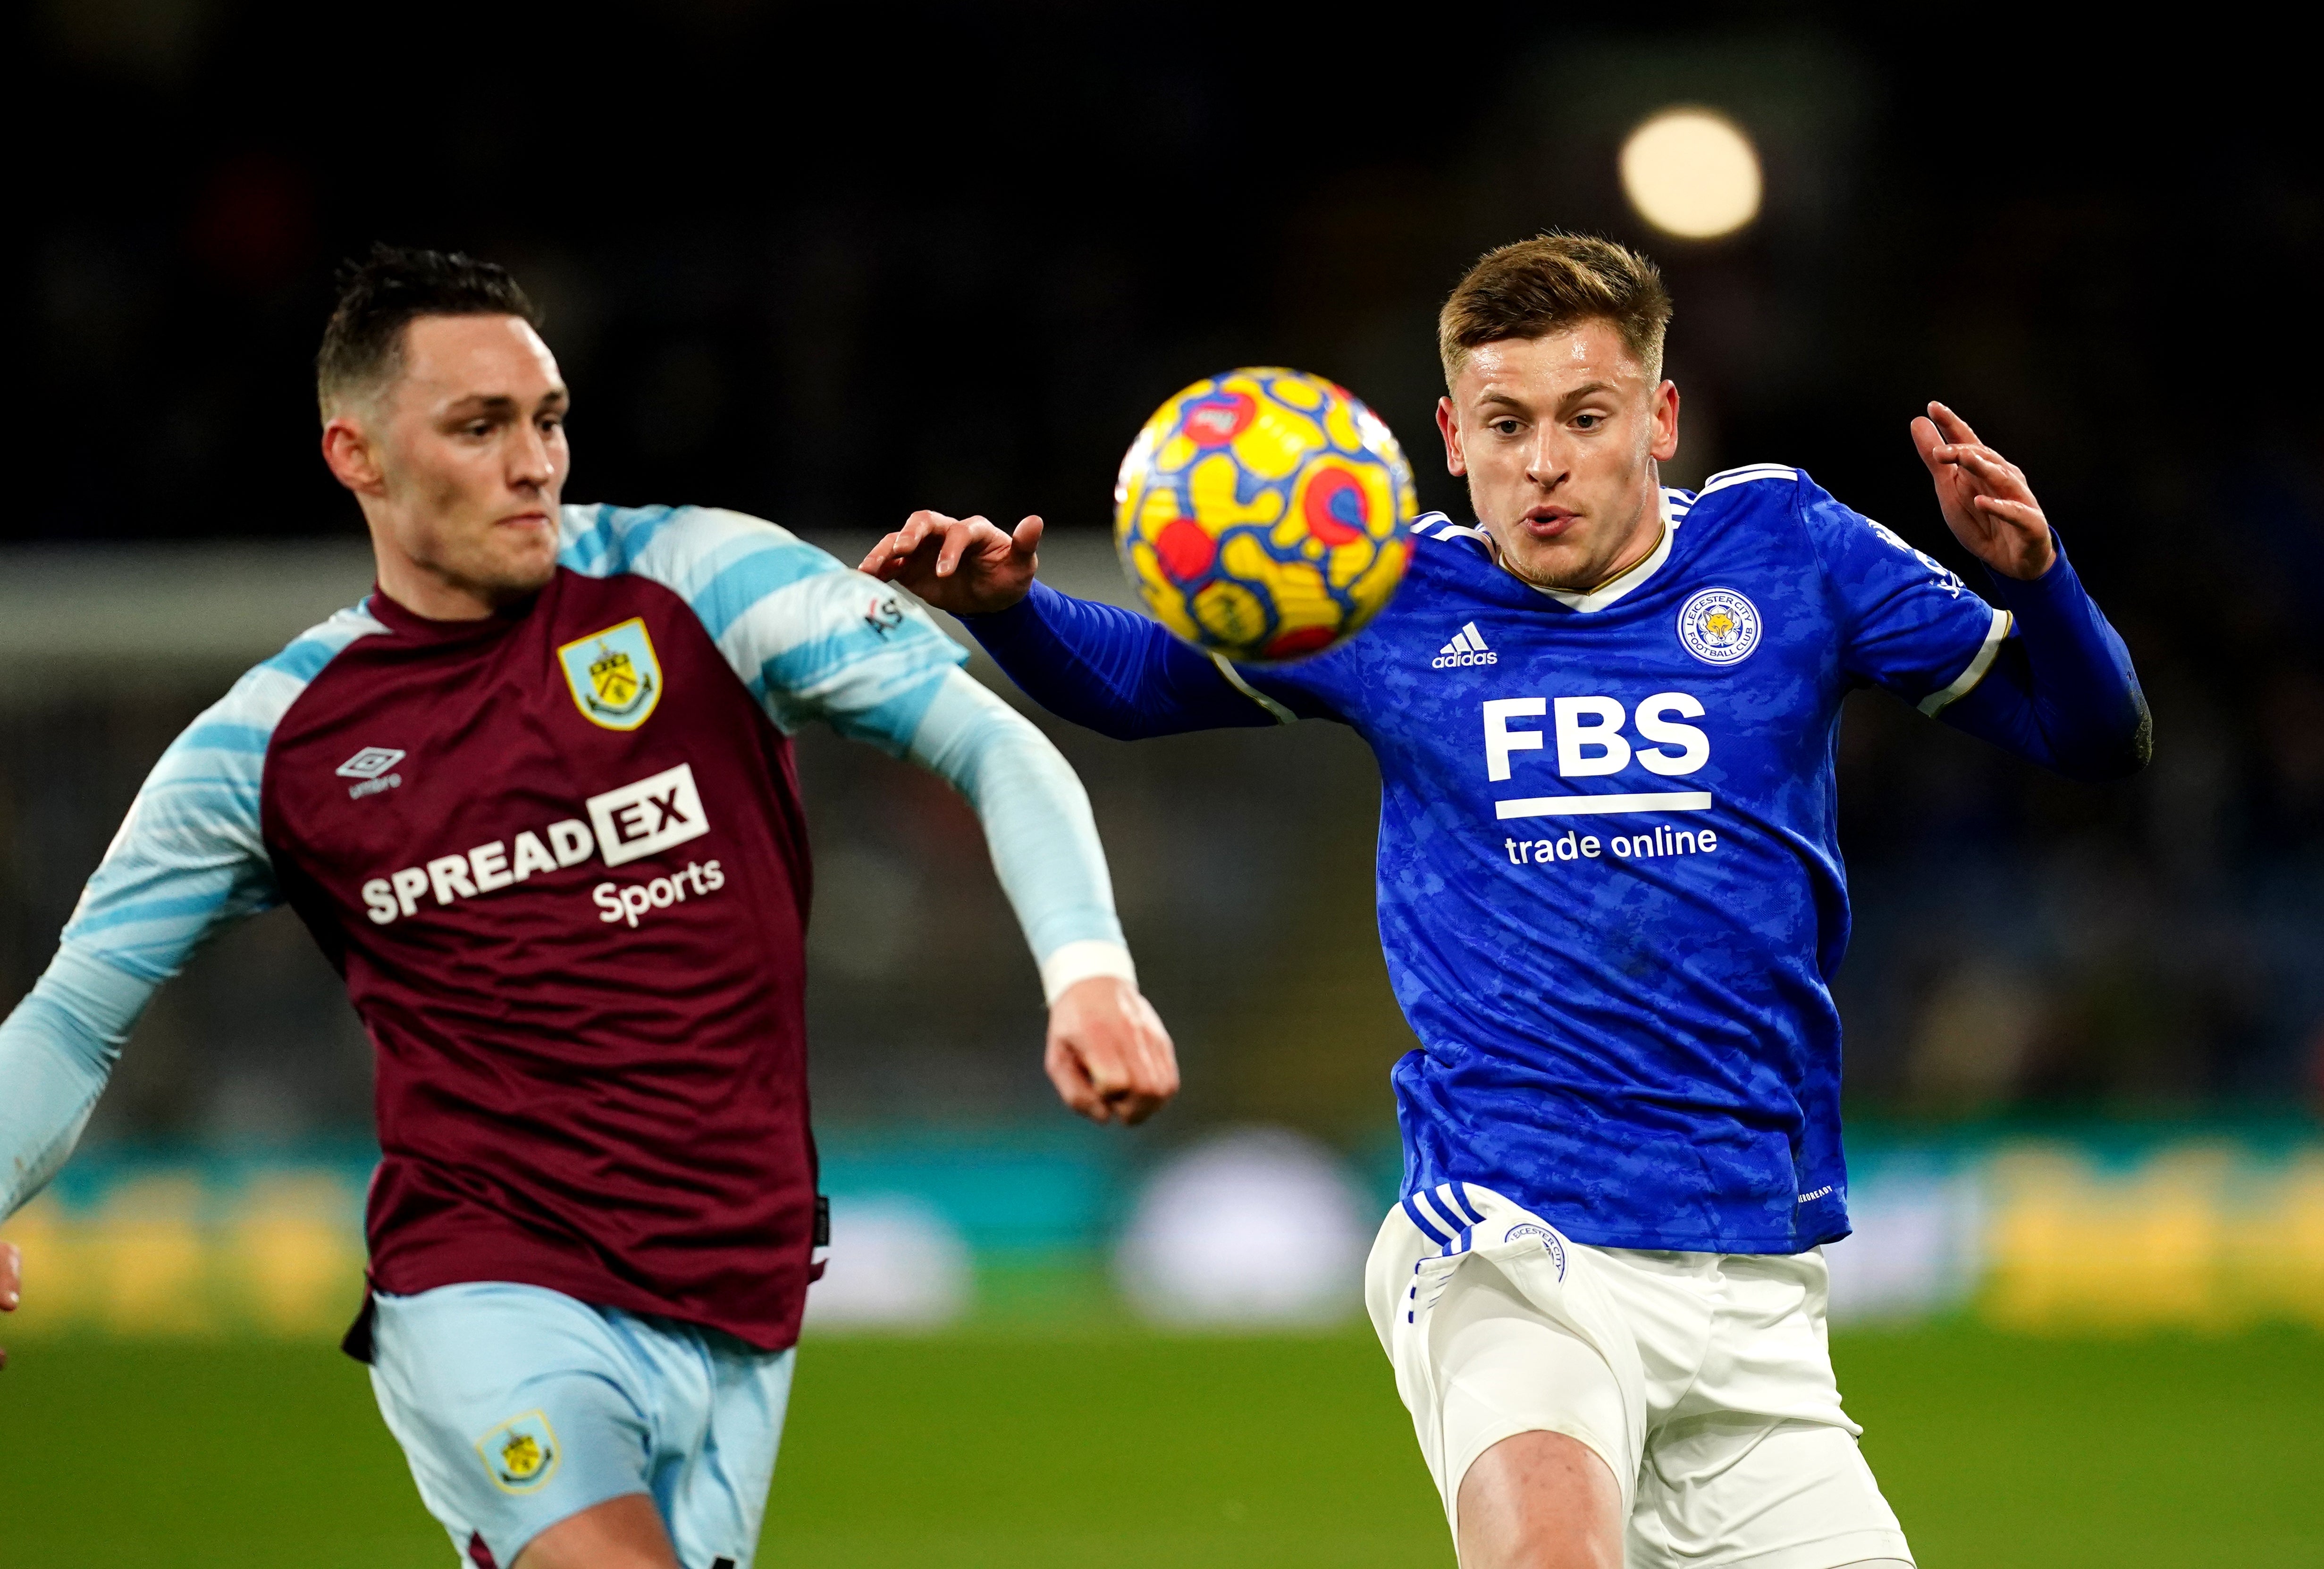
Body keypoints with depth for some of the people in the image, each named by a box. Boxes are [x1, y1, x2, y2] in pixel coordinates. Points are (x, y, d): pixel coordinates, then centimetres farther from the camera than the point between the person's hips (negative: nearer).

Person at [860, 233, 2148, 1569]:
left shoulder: (1786, 549, 6)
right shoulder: (1397, 596, 6)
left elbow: (2095, 738, 7)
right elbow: (1136, 677, 21)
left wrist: (2031, 575, -14)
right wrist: (1007, 605, -1)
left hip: (1753, 1280, 3)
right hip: (1508, 1246, -3)